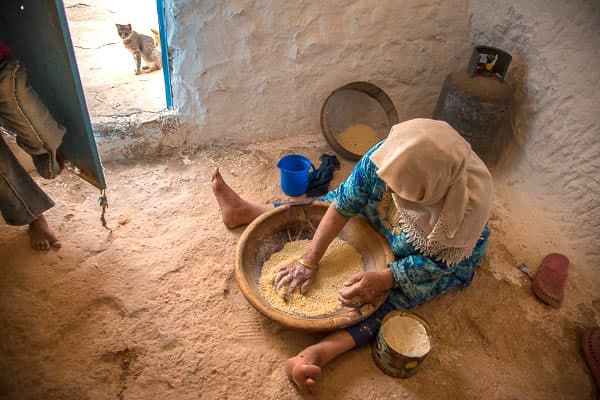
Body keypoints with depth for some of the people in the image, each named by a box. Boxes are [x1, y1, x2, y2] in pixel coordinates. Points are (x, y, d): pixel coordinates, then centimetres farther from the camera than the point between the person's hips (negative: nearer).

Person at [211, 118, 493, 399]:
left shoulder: (470, 204, -41)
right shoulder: (387, 155, -34)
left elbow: (439, 263, -27)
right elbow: (344, 203, -26)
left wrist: (383, 280, -38)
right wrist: (309, 261, -27)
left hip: (444, 257, -3)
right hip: (385, 226, 3)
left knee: (393, 294, -28)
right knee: (327, 204, -4)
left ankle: (320, 352, -40)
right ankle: (245, 211, 9)